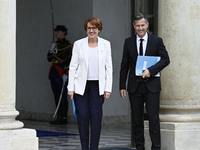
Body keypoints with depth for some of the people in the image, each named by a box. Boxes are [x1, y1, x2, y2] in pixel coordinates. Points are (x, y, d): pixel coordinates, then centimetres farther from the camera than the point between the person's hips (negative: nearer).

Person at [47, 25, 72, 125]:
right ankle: (59, 117, 11)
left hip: (61, 72, -8)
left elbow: (69, 60, -12)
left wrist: (65, 74, -17)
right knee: (56, 95, 7)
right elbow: (49, 59, 18)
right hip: (53, 72, 8)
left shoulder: (68, 45, -6)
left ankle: (64, 118, -5)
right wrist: (51, 50, -1)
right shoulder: (55, 44, 17)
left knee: (62, 95, -8)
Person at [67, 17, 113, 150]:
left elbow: (109, 68, 5)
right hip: (81, 85, 0)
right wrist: (71, 87, -2)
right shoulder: (78, 44, 2)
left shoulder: (106, 44, 4)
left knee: (96, 117, -2)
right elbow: (73, 66, 3)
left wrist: (108, 89, 0)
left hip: (98, 85, 0)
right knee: (82, 116, -4)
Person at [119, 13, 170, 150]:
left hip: (151, 86, -2)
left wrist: (151, 70, -16)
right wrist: (122, 86, 4)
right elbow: (124, 65, 9)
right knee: (137, 119, 6)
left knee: (153, 118, -5)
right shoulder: (129, 42, 8)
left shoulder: (157, 41, 3)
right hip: (135, 86, 2)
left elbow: (166, 59, -2)